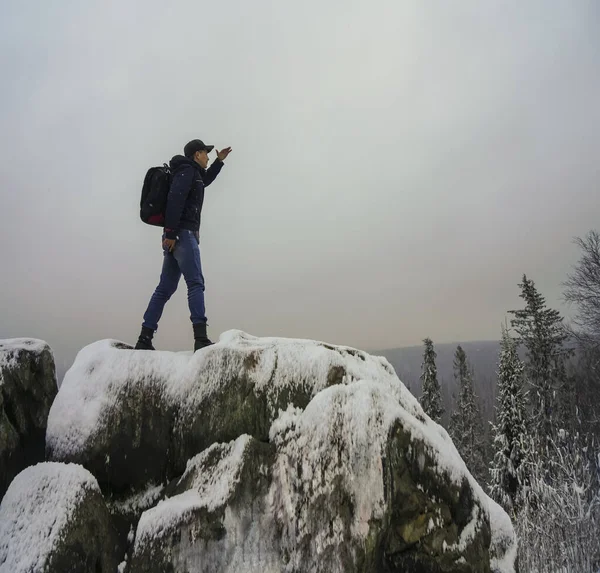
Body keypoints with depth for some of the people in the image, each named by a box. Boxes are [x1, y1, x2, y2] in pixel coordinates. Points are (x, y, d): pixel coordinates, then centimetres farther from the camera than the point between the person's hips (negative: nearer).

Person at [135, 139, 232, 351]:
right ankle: (201, 338, -23)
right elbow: (175, 199, -16)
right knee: (196, 283, -16)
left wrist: (219, 161, 47)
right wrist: (171, 232, -24)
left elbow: (204, 181, 53)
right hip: (183, 234, -10)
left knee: (165, 288, 6)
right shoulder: (187, 170, -1)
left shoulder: (192, 173, 28)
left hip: (177, 235, 10)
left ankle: (144, 339, 6)